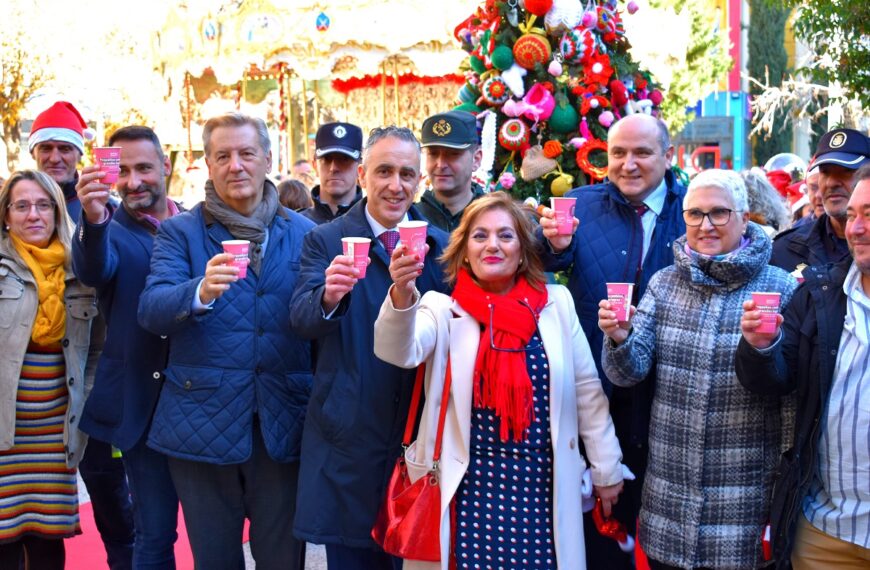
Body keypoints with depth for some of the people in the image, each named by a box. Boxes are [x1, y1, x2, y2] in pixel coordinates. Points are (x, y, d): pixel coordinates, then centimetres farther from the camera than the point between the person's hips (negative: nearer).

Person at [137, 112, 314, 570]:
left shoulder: (304, 233, 6)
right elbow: (150, 312, -13)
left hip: (283, 425, 1)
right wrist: (201, 292, -31)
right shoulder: (179, 232, 2)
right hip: (203, 425, 0)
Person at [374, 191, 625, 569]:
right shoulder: (445, 309, -3)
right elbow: (399, 352, -22)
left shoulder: (556, 304, 3)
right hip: (470, 487, -1)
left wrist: (606, 466, 9)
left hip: (542, 485, 2)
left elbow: (586, 389, 7)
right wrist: (402, 295, -41)